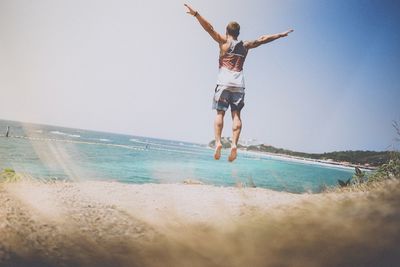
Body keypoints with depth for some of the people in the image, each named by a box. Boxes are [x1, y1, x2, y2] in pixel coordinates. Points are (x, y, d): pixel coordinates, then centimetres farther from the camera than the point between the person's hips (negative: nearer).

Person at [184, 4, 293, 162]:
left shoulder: (224, 41, 9)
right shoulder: (245, 45, 16)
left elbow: (209, 28, -1)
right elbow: (262, 40, 26)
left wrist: (196, 14, -6)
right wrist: (281, 35, 37)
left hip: (224, 82, -2)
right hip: (239, 83, 2)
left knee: (220, 113, -4)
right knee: (236, 115, -1)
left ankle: (218, 142, -17)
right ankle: (234, 145, -13)